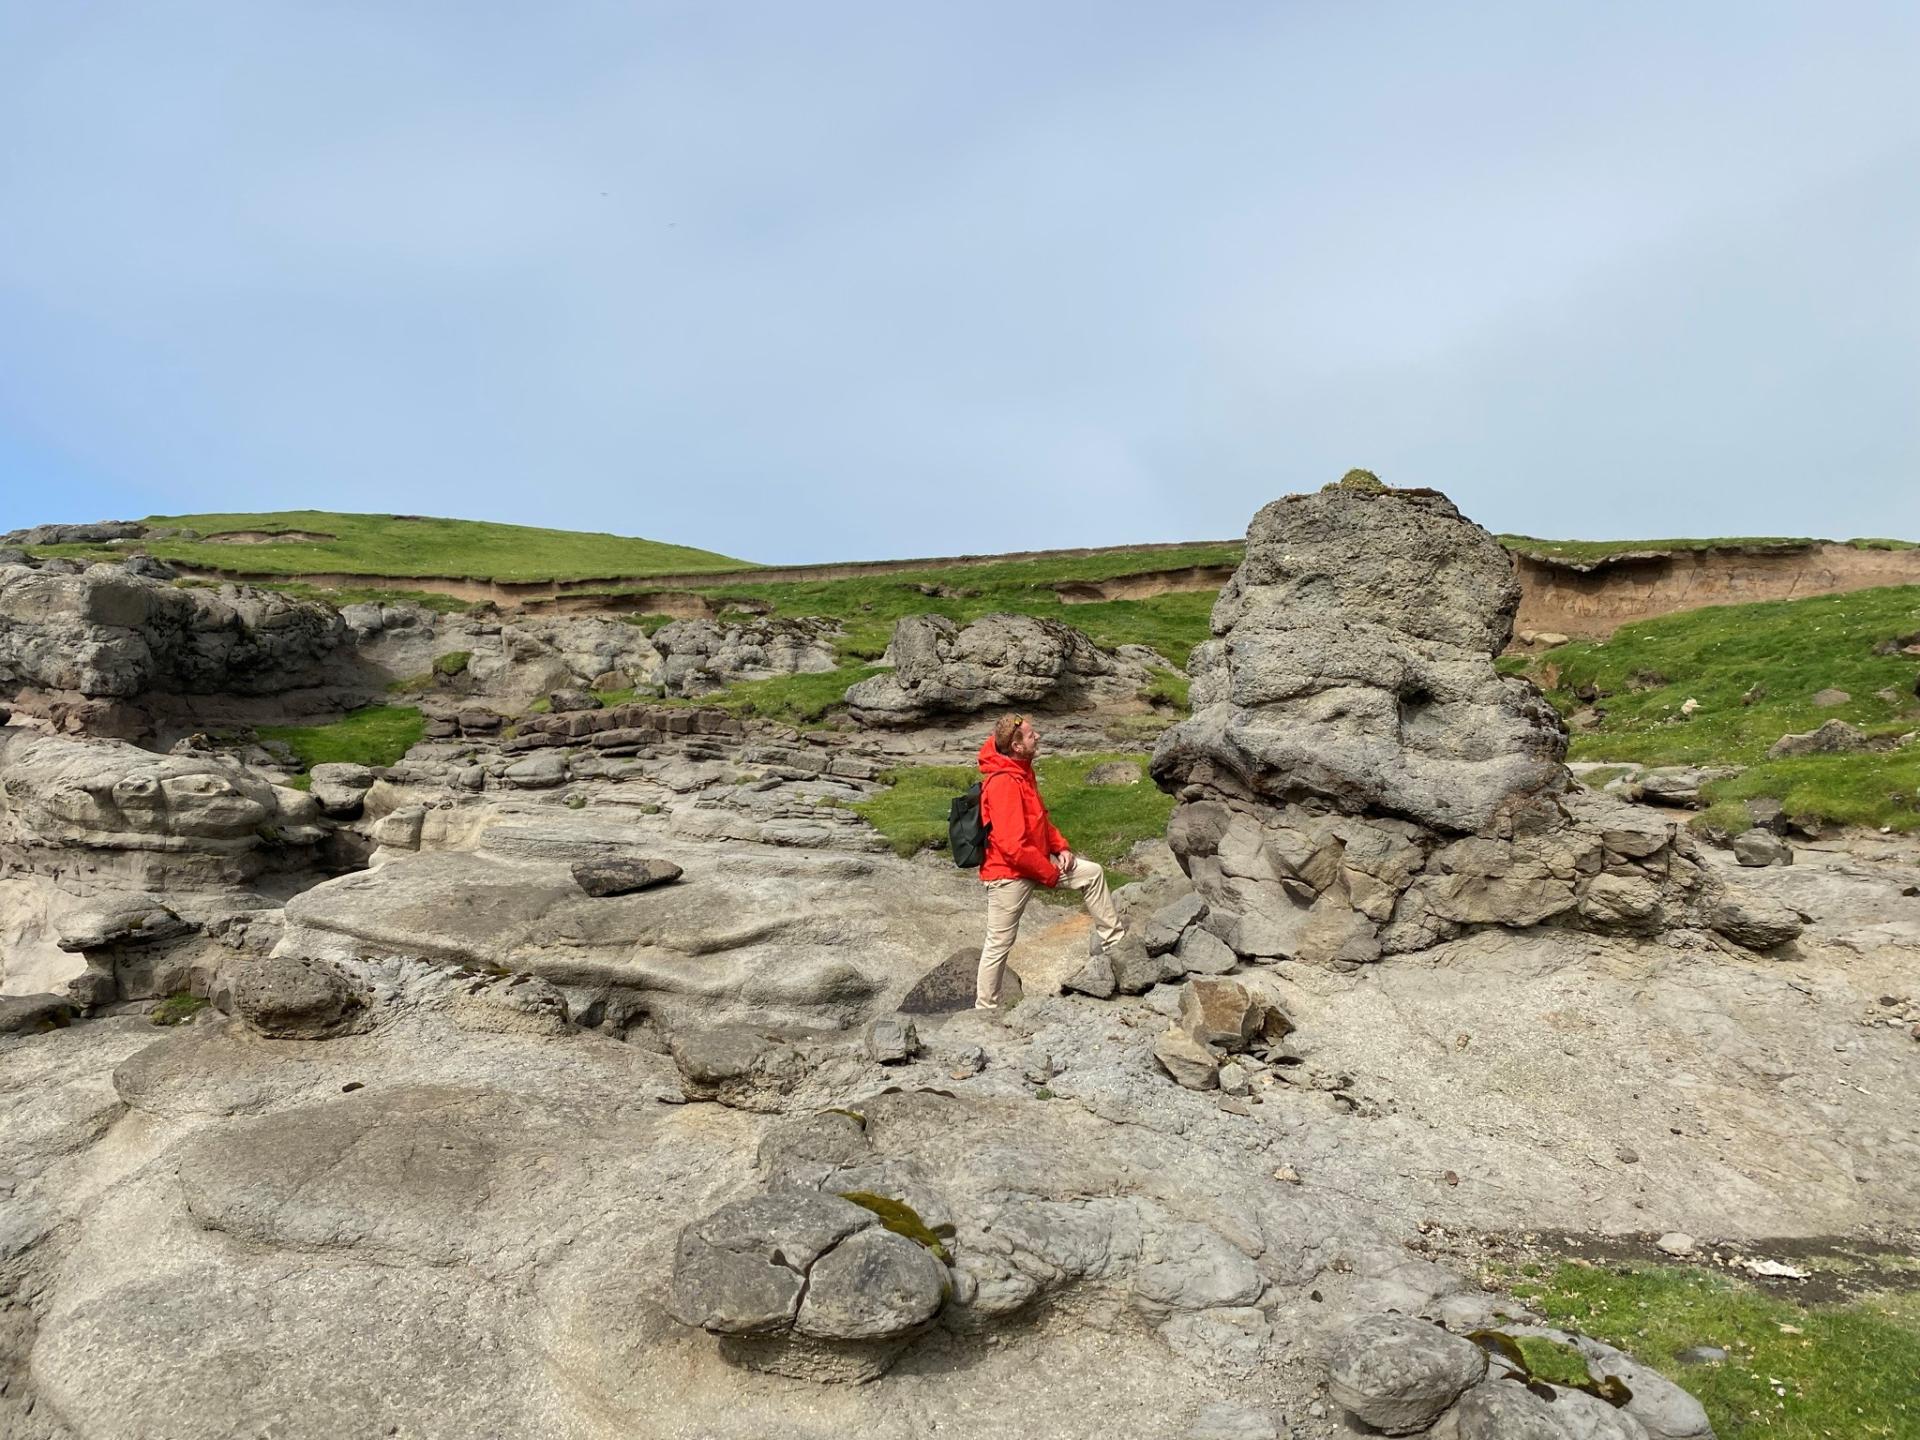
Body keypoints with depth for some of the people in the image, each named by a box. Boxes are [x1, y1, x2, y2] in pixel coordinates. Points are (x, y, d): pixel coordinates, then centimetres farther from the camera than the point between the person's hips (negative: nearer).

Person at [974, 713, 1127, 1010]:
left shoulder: (1021, 771, 3)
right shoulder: (1003, 783, -28)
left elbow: (1039, 818, 18)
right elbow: (1013, 846, -30)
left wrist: (1061, 847, 3)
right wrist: (1050, 873, -17)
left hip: (1036, 859, 10)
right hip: (1009, 873, -9)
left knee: (1092, 872, 10)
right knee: (999, 944, 3)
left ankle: (1114, 939, 22)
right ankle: (985, 1008, 18)